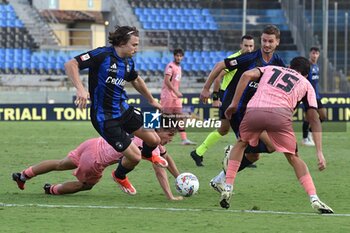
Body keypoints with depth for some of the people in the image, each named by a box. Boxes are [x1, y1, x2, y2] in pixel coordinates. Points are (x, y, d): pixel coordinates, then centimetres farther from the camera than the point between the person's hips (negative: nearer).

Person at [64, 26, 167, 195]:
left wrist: (151, 100, 34)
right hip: (105, 118, -7)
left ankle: (148, 154, 43)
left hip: (124, 110, 7)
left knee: (154, 140, 3)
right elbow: (70, 65, -27)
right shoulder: (102, 55, -21)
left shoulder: (128, 62, 3)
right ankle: (120, 176, 28)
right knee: (134, 157, -7)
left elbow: (136, 80, 26)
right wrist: (80, 89, -40)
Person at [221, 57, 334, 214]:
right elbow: (314, 120, 21)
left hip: (254, 111, 1)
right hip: (280, 114, -1)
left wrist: (234, 104, 15)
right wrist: (319, 152, 18)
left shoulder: (270, 69, 34)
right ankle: (314, 200, 4)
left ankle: (227, 189, 19)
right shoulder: (306, 85, 29)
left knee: (241, 144, 30)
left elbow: (247, 75, 13)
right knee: (294, 158, 17)